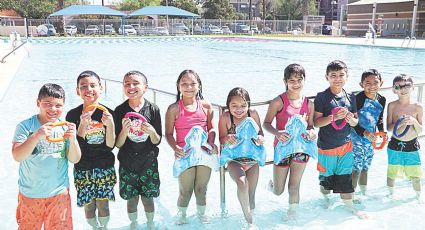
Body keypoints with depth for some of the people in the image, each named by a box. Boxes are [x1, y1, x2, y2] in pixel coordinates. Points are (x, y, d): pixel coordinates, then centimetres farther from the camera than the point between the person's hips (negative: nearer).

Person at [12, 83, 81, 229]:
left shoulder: (65, 127, -7)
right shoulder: (25, 126, -12)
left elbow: (74, 159, -7)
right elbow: (17, 156, -21)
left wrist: (72, 139, -25)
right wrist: (36, 136, -36)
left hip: (59, 192, 1)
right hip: (30, 194, -1)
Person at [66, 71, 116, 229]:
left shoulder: (107, 113, -7)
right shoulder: (73, 115, -8)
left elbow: (110, 145, -7)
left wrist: (110, 124, -23)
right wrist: (83, 125, -24)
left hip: (105, 167, 0)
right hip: (83, 169, 0)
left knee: (103, 205, 10)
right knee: (89, 206, 10)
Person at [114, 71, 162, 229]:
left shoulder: (153, 109, -7)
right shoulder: (120, 110, -8)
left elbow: (157, 142, -2)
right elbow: (118, 144, -6)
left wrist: (152, 131, -23)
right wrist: (124, 130, -24)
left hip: (148, 162, 0)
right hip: (127, 163, 0)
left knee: (148, 198, 12)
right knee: (131, 199, 12)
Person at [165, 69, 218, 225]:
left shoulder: (206, 106, -1)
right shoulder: (174, 109, -8)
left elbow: (211, 128, 8)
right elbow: (169, 133, -5)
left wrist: (211, 143, -9)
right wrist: (175, 148, -21)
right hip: (184, 155, -2)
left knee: (201, 188, 18)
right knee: (185, 191, 8)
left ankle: (201, 213, 43)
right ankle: (181, 215, 35)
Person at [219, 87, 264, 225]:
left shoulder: (253, 114, -8)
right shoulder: (225, 117, -12)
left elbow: (260, 134, 3)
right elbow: (221, 140, -5)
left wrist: (260, 139, -20)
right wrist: (228, 139, -27)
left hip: (252, 159, 3)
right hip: (234, 160, -2)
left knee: (251, 195, 8)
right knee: (242, 182, -29)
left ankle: (251, 216, 33)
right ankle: (248, 218, -13)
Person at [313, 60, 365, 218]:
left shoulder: (351, 97, 3)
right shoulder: (322, 97, -11)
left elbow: (355, 122, 9)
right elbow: (316, 122, -14)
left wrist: (350, 119, -14)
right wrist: (334, 117, -28)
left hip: (346, 143, 3)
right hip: (326, 145, -3)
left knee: (345, 176, 12)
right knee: (326, 175, 13)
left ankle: (349, 205, 27)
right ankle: (325, 197, 39)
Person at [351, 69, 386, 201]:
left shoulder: (381, 100, 2)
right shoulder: (358, 99, -20)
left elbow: (380, 119, 14)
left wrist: (382, 132, -1)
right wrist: (364, 133, -28)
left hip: (371, 139, 6)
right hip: (357, 139, -6)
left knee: (365, 168, 19)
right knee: (356, 168, -3)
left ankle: (363, 193, 34)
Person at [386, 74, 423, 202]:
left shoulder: (418, 107, -5)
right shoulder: (392, 105, -7)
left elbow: (420, 130, 0)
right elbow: (389, 128, -8)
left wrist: (414, 122, -20)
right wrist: (401, 123, -26)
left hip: (412, 146, 1)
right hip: (395, 145, 0)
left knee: (415, 175, 8)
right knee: (392, 172, 13)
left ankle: (418, 196, 32)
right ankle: (391, 194, 37)